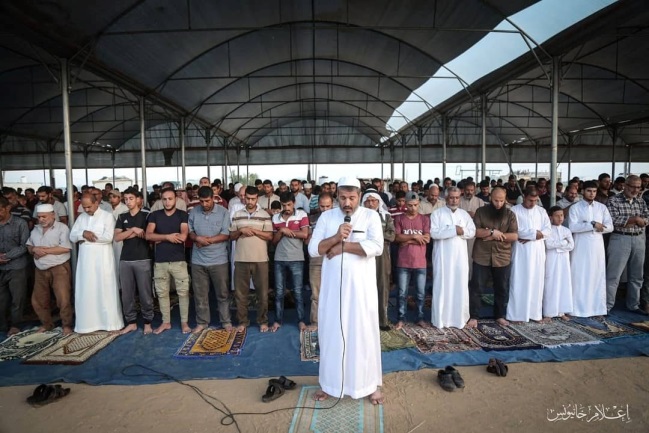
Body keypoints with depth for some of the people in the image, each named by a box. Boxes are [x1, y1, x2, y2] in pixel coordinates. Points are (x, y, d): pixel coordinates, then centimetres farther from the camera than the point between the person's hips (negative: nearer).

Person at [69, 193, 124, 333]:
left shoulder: (107, 216, -5)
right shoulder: (81, 217, 12)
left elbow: (108, 237, -16)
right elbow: (72, 236, 6)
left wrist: (89, 236, -9)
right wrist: (83, 233, -14)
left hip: (102, 259, -5)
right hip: (85, 259, 5)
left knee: (106, 290, 1)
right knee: (86, 291, 8)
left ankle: (111, 323, 10)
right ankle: (88, 323, 19)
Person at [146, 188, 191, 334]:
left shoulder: (183, 215, -2)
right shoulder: (154, 215, 6)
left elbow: (183, 237, -15)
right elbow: (148, 235, -6)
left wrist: (160, 238, -7)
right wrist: (167, 236, -14)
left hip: (179, 260, -2)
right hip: (160, 261, 3)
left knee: (183, 292, 2)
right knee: (162, 293, 11)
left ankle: (184, 322, 15)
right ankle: (166, 322, 25)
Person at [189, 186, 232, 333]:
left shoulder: (223, 212, -6)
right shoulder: (194, 212, 3)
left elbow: (226, 235, -11)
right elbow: (189, 232, 7)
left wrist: (207, 240, -15)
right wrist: (197, 238, -14)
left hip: (219, 260, -2)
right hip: (198, 261, 3)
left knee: (222, 293, 8)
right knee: (200, 294, 12)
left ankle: (226, 321, 22)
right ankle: (202, 322, 27)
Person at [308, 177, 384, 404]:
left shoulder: (371, 216, -3)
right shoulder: (326, 217, 4)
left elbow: (376, 247, -17)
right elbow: (313, 249, -3)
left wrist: (343, 246, -15)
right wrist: (336, 237, -18)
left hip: (361, 285, -2)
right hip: (333, 285, 2)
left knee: (364, 332, 8)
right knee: (331, 331, 11)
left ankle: (372, 384, 25)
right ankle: (329, 382, 30)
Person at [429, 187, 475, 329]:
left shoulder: (465, 214, 11)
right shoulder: (437, 213, -2)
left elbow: (472, 232, 5)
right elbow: (433, 233, -14)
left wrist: (462, 231, -15)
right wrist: (454, 230, -16)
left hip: (460, 256, 4)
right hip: (443, 256, -4)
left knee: (460, 287, 7)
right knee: (442, 287, 0)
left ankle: (459, 317, 19)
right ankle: (441, 319, 9)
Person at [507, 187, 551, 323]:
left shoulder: (542, 211, 12)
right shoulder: (515, 210, -2)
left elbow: (548, 229, 2)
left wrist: (529, 237, -11)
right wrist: (535, 233, -10)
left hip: (538, 250, 4)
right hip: (521, 251, -4)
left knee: (537, 281, 8)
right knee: (519, 282, -2)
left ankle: (535, 312, 17)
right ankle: (517, 314, 3)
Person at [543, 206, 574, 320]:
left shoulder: (566, 230, 9)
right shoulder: (548, 230, -5)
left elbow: (571, 246, -1)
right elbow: (548, 245, -18)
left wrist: (557, 245, -12)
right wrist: (563, 242, -11)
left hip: (564, 261, 5)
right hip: (552, 261, -5)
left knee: (564, 284, 7)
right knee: (551, 285, -3)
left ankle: (561, 311, 16)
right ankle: (549, 313, 2)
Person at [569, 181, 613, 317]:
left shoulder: (602, 207, 9)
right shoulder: (575, 208, -2)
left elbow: (610, 227, 3)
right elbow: (572, 227, -14)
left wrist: (599, 227, -13)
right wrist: (592, 225, -18)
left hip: (597, 246, 4)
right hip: (581, 247, -3)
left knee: (597, 276, 7)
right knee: (579, 277, 0)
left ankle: (596, 307, 17)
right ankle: (578, 308, 7)